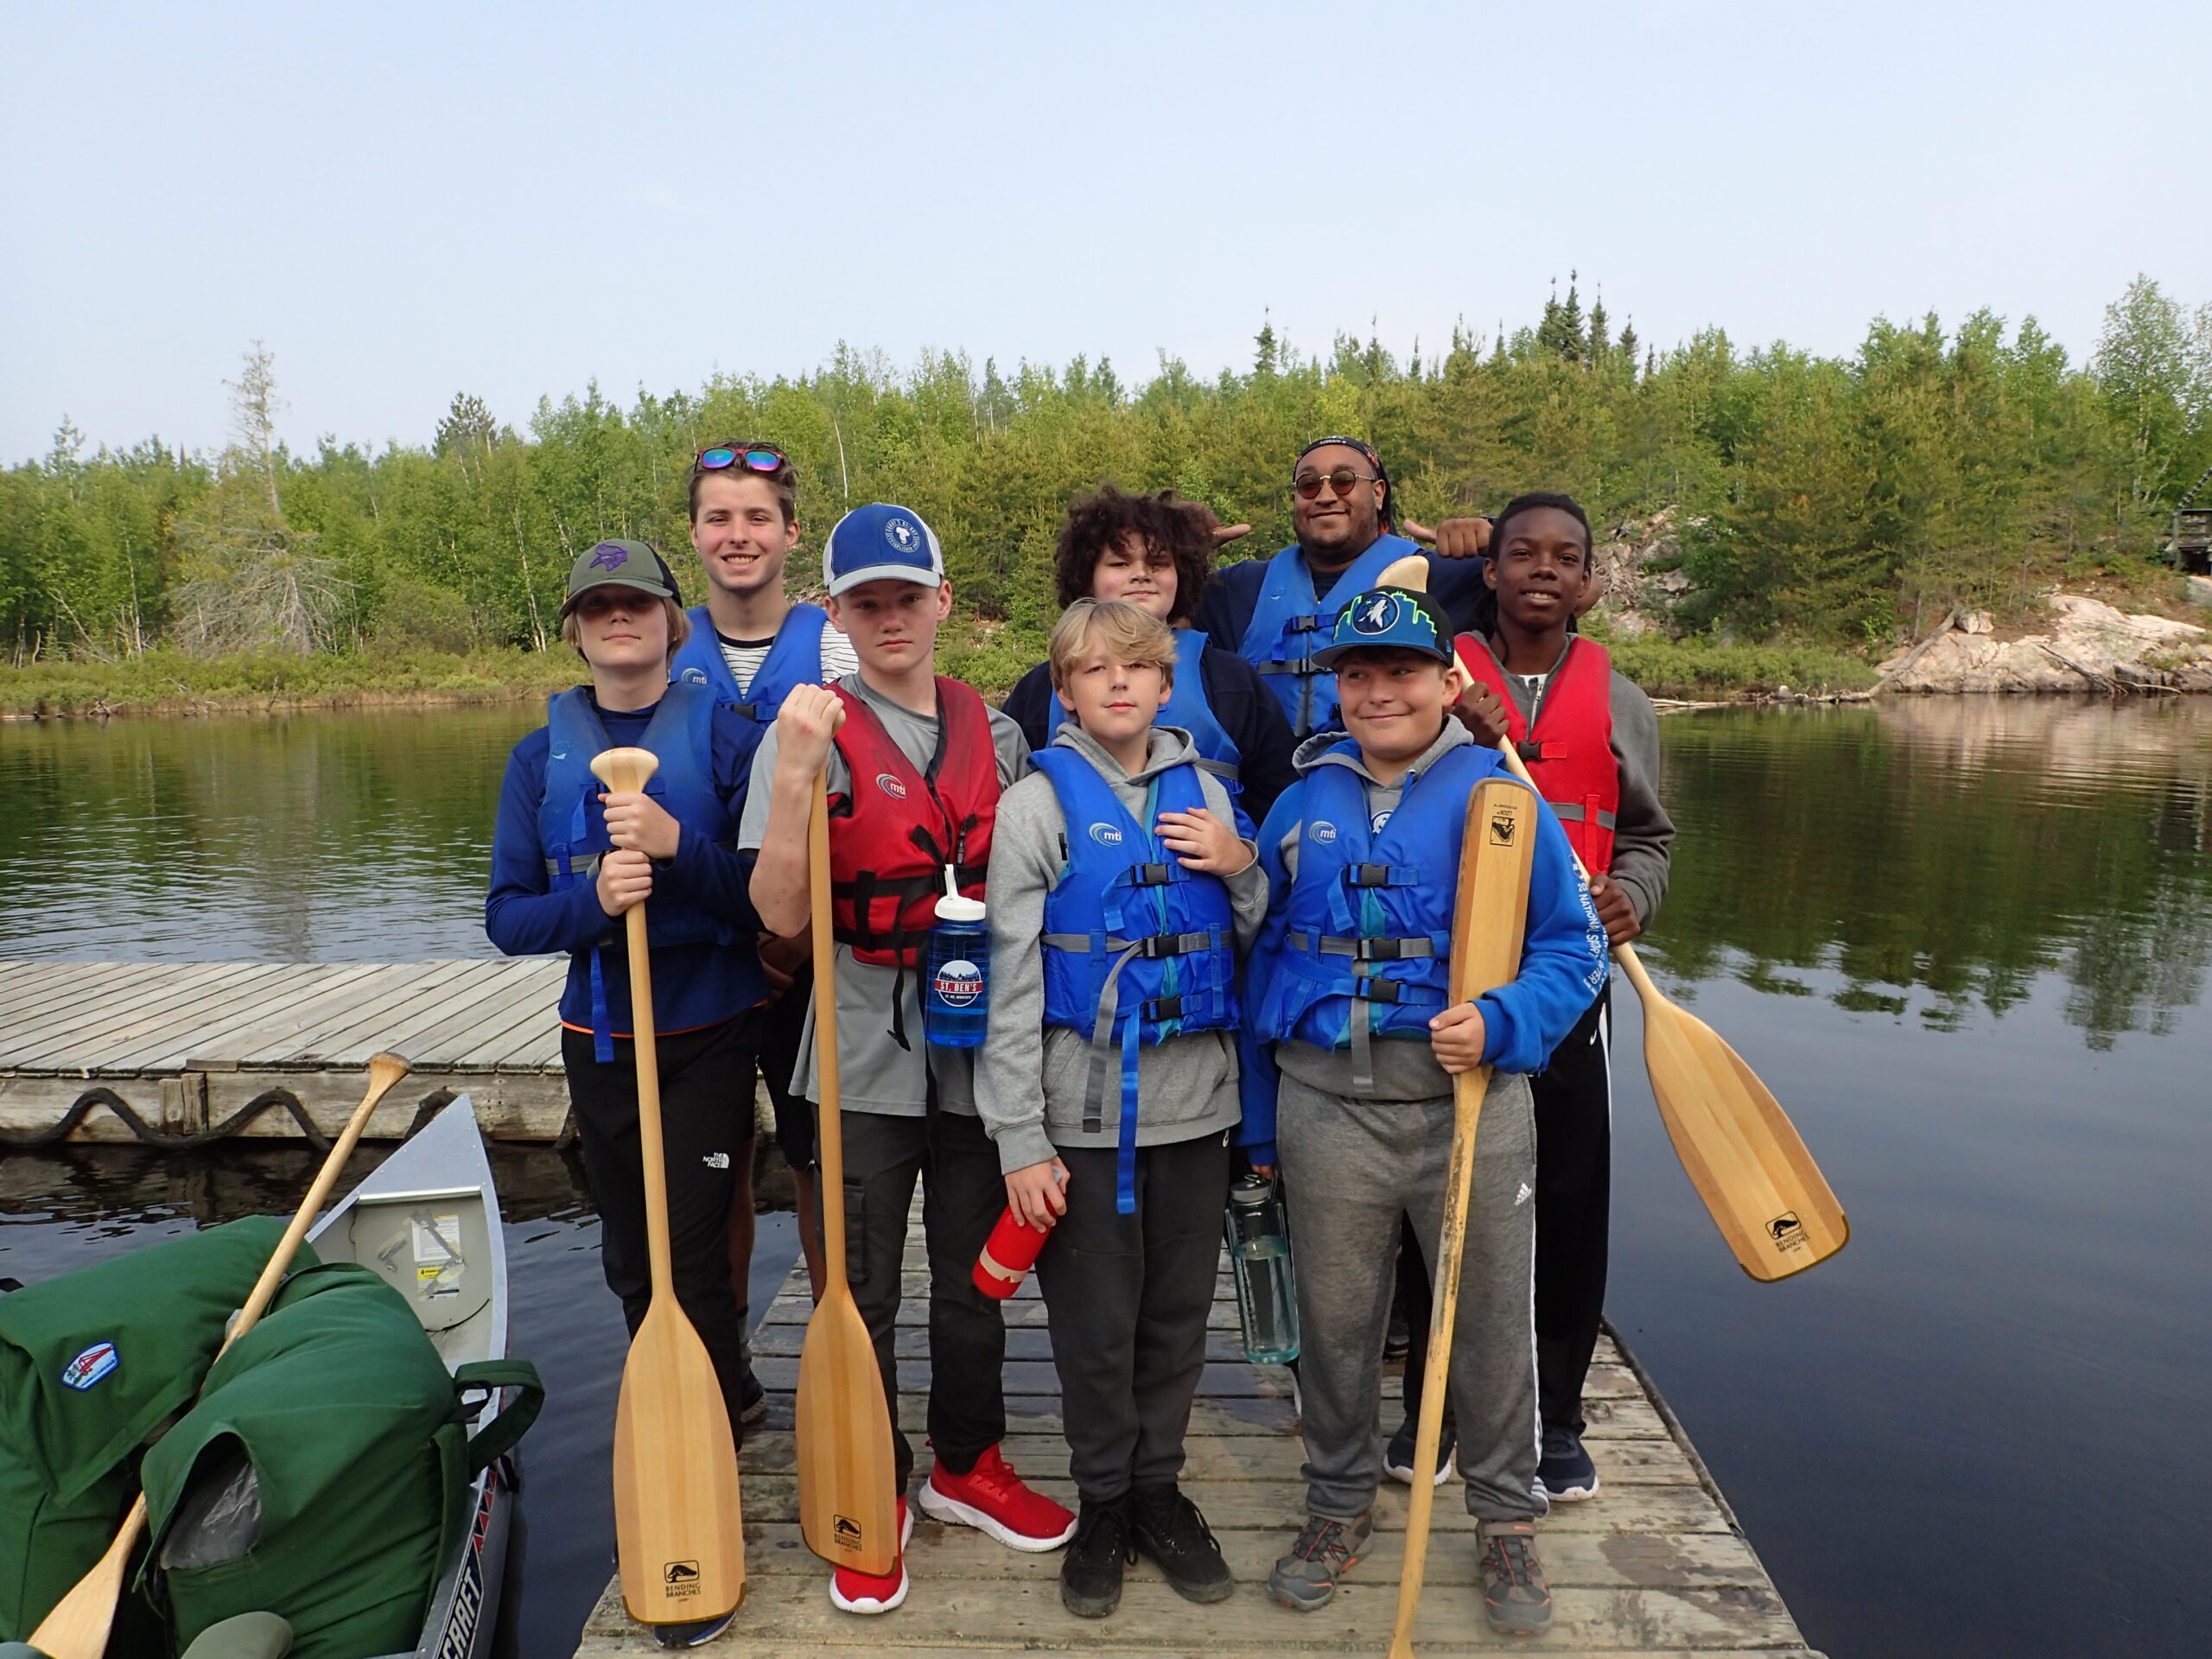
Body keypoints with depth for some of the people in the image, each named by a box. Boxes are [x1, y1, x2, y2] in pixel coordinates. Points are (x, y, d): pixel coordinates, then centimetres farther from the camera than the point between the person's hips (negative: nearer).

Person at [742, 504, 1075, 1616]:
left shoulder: (996, 736, 5)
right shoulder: (810, 732, -7)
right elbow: (781, 915, -17)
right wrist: (794, 775, -28)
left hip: (981, 1053, 4)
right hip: (865, 1063, -3)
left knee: (975, 1279, 17)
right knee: (861, 1293, 9)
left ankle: (967, 1465, 39)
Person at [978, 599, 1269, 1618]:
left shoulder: (1204, 793, 6)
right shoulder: (1037, 803, -5)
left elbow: (1258, 946, 15)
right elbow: (1011, 981, -7)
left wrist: (1243, 871, -6)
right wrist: (1020, 1141, -10)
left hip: (1197, 1103, 3)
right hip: (1087, 1111, -3)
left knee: (1178, 1315, 15)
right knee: (1096, 1324, 10)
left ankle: (1159, 1489, 35)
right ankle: (1103, 1504, 31)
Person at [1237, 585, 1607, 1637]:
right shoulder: (1301, 806, 6)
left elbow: (1574, 948, -1)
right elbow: (1262, 960, 12)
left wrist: (1499, 1025, -20)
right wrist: (1257, 1119, 13)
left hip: (1471, 1105, -2)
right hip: (1327, 1107, 2)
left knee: (1490, 1322, 11)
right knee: (1334, 1320, 14)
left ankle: (1507, 1520, 35)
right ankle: (1338, 1506, 37)